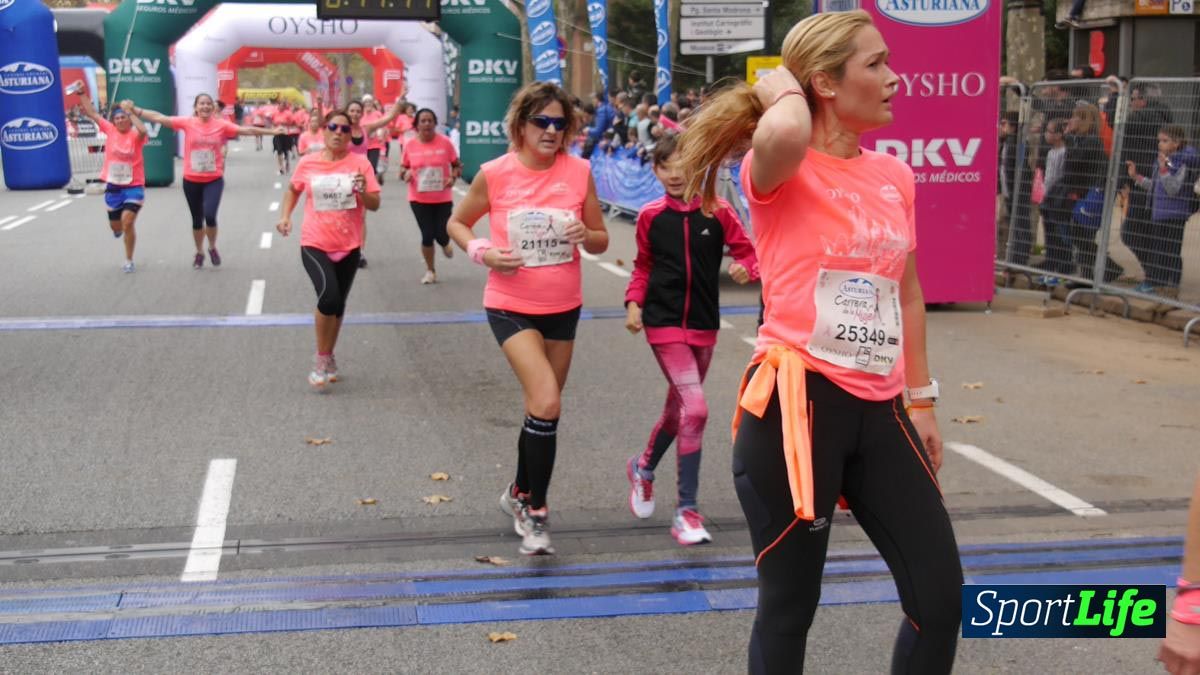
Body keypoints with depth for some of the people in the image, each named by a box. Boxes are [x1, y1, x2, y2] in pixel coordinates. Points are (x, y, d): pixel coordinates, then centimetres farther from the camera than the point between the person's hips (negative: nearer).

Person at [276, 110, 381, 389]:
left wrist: (363, 191, -25)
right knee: (329, 295, -24)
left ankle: (328, 357, 38)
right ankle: (322, 357, -5)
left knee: (338, 304, 15)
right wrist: (285, 216, 3)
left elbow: (375, 205, -6)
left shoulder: (360, 163, -6)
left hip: (348, 246, 2)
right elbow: (292, 189, 16)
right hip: (314, 244, -2)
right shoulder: (307, 163, -4)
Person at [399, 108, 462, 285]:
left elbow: (457, 165, 3)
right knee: (427, 235, 1)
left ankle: (445, 244, 39)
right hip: (419, 199, 0)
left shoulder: (445, 142, -7)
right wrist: (405, 174, -14)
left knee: (441, 235, -2)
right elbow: (403, 168, 8)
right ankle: (430, 271, 22)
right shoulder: (410, 145, -4)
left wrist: (453, 177, -15)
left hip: (443, 198, 0)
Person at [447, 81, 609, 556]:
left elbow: (601, 241, 3)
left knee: (543, 406, 15)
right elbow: (456, 223, 3)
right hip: (511, 306, -4)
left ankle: (520, 494, 39)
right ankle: (536, 512, -3)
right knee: (546, 403, -20)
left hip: (563, 307, 4)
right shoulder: (495, 174, -11)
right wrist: (482, 253, -16)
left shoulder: (579, 172, -5)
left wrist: (586, 235, -20)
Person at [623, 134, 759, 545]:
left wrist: (745, 269, -20)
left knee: (679, 407, 20)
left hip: (703, 325, 3)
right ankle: (687, 510, -9)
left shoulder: (718, 212, -3)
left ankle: (644, 467, 49)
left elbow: (749, 252, 1)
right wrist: (634, 302, -2)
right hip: (664, 323, -3)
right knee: (695, 409, -17)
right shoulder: (651, 216, 0)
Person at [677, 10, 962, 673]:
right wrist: (781, 89, -12)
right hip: (795, 406, -6)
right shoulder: (781, 171, -9)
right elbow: (782, 132, -35)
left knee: (941, 597, 8)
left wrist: (920, 400, 20)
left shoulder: (895, 176, 11)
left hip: (876, 411, 7)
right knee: (790, 603, 4)